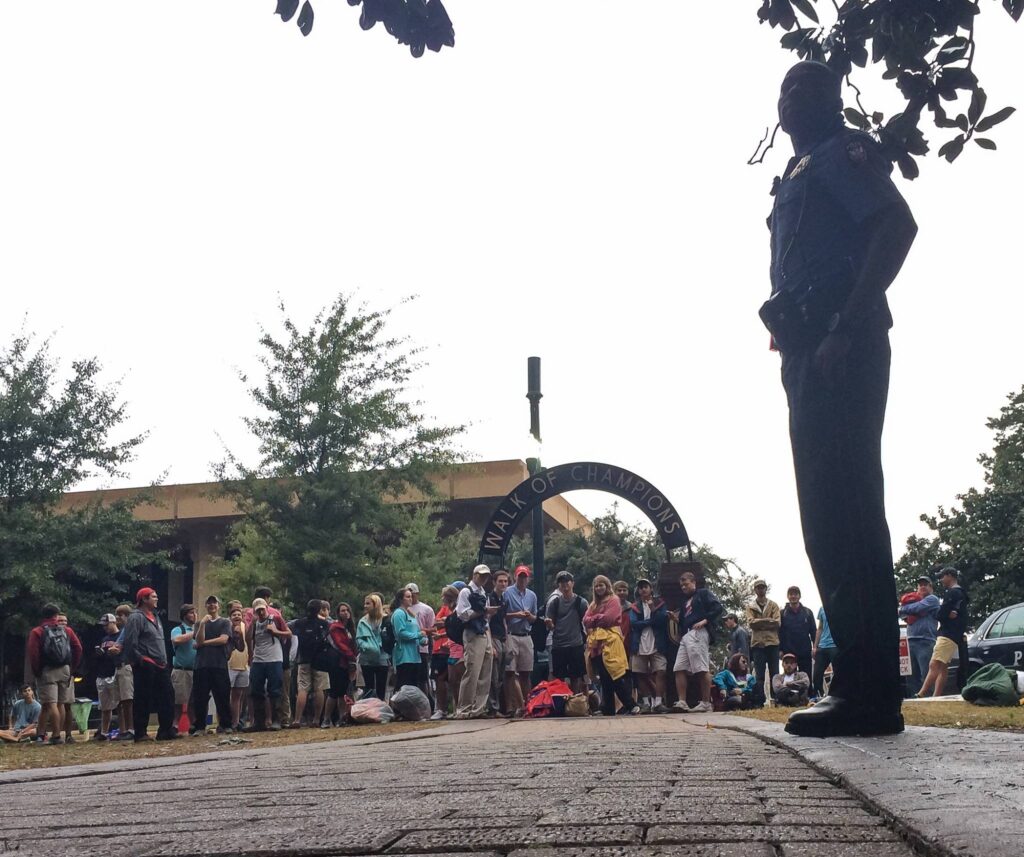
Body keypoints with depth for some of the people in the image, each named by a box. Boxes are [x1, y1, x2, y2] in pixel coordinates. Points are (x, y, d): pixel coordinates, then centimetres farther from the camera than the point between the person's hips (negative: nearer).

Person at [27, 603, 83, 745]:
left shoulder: (37, 632, 1)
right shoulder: (66, 630, 9)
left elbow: (33, 653, -10)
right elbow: (78, 648, 2)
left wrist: (36, 671, -1)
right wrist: (73, 668, 9)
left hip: (47, 671, -3)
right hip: (64, 670, 4)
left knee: (51, 704, -7)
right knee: (60, 704, 11)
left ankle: (56, 735, -13)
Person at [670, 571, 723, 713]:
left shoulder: (703, 593, 9)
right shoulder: (685, 601, 30)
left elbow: (717, 607, -5)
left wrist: (705, 620, -14)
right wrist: (676, 618, 8)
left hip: (698, 633, -8)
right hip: (685, 636, 8)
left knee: (702, 669, -11)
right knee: (679, 669, -3)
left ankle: (706, 703, -10)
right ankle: (682, 702, -6)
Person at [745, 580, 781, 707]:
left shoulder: (773, 605, 11)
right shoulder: (750, 607, 11)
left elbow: (777, 622, -3)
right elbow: (751, 622, -5)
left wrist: (759, 623, -9)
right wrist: (768, 620, -11)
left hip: (772, 642, 0)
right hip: (758, 643, 0)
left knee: (774, 674, 1)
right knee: (759, 675, -1)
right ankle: (760, 701, -2)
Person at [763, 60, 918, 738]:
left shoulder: (842, 151, 2)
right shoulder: (801, 175, 29)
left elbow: (898, 225, -14)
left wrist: (846, 326, -22)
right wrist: (798, 349, 15)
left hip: (841, 346, -10)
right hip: (810, 353, 10)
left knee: (842, 514, -15)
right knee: (832, 517, 6)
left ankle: (872, 694, -16)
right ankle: (863, 688, 8)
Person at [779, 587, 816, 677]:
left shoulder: (807, 612, 8)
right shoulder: (783, 613, 3)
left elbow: (813, 631, 7)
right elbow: (779, 633, 1)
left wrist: (815, 647, -3)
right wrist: (780, 649, -6)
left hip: (805, 652, 1)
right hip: (788, 652, -1)